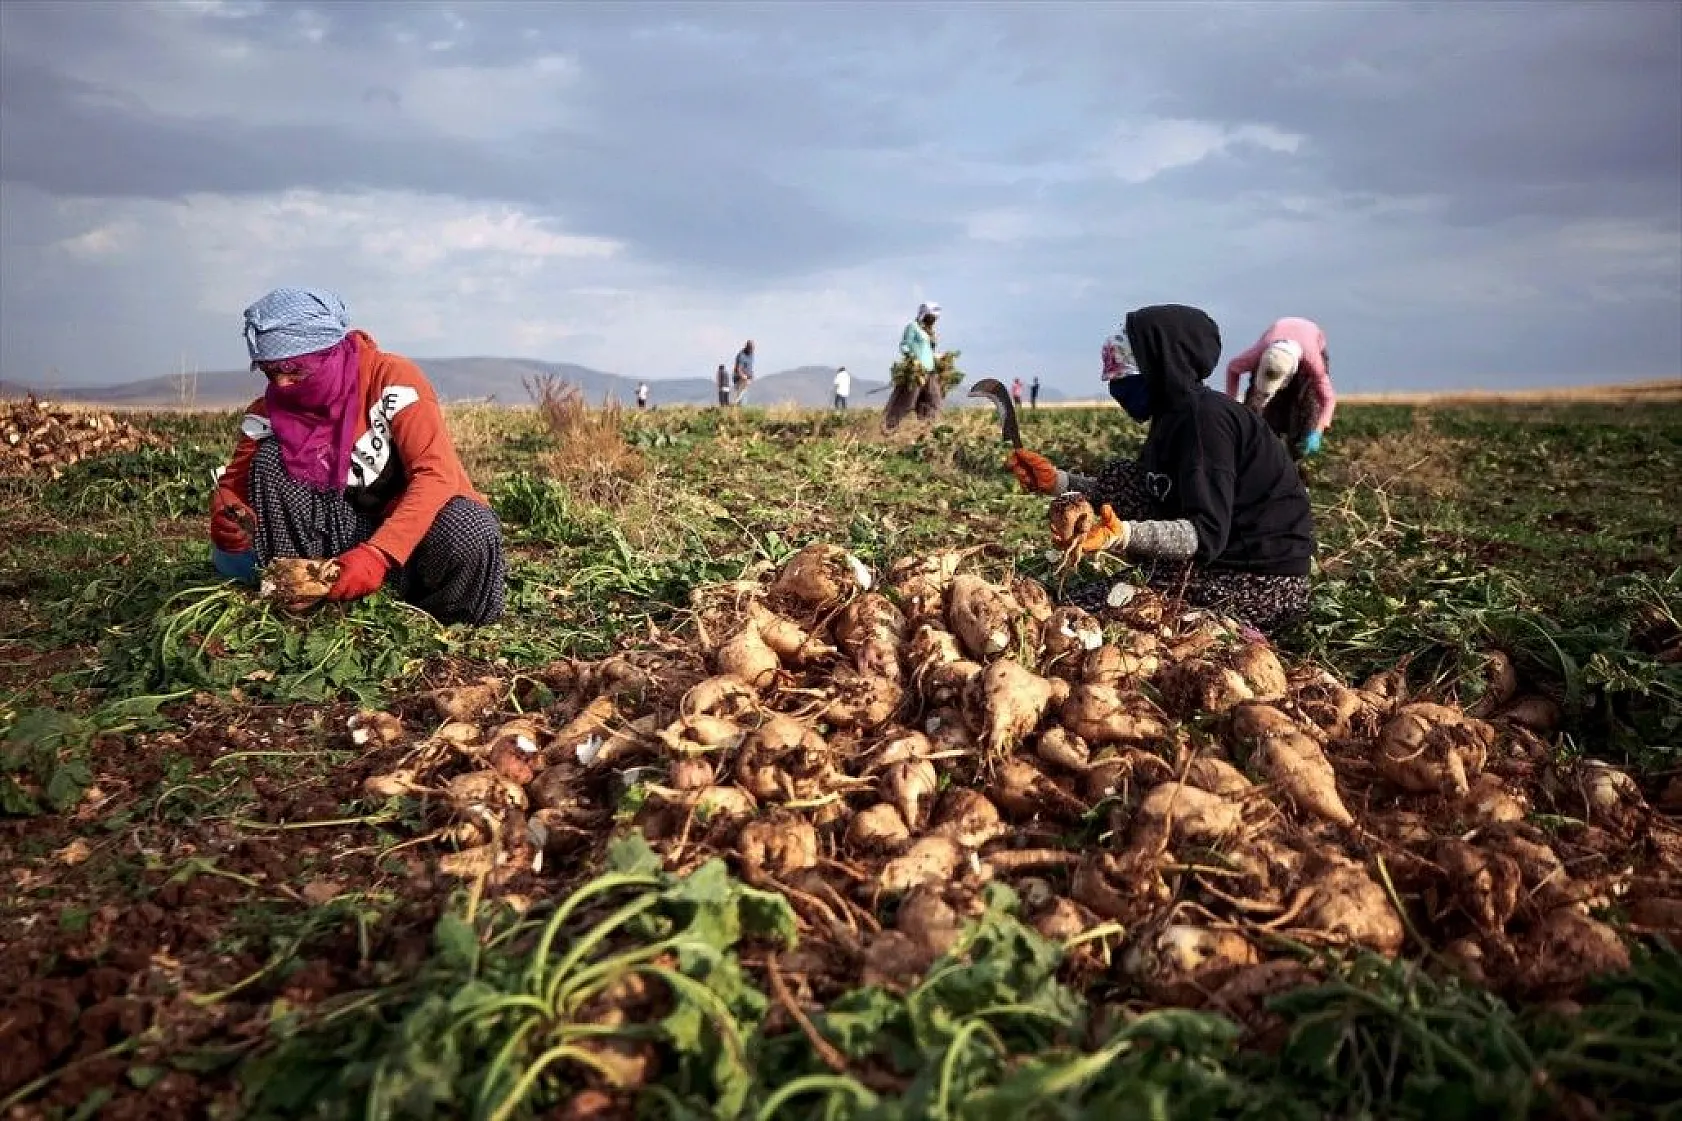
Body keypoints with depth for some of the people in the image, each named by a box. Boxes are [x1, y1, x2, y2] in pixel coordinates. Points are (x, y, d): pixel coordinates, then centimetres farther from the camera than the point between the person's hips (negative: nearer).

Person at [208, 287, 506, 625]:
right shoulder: (270, 410, -6)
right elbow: (234, 484, -1)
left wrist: (378, 554, -41)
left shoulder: (391, 377, -20)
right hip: (348, 528, 3)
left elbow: (436, 474, -28)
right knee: (271, 457, -16)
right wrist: (227, 516, -29)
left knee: (471, 532, -38)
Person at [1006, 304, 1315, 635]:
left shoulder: (1204, 417, -21)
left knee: (1084, 607, -9)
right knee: (1118, 480, 4)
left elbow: (1206, 535, -29)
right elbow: (1138, 495, 13)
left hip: (1264, 584, -9)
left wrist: (1122, 535, -44)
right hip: (1228, 554, 9)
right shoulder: (1177, 412, 8)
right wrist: (1056, 481, 6)